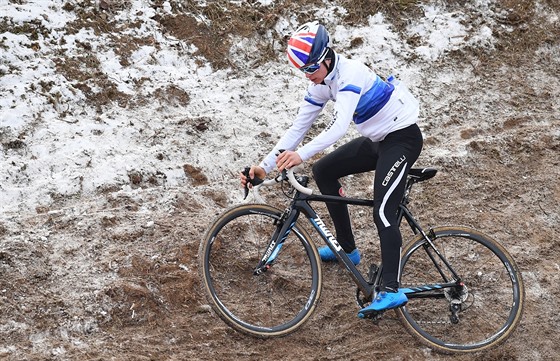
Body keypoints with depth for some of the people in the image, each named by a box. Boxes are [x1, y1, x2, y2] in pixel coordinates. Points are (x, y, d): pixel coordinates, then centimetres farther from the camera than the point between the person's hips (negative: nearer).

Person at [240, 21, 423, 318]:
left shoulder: (350, 74, -26)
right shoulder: (321, 83, 1)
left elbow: (339, 126, -39)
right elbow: (298, 127, 1)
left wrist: (301, 155, -51)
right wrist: (265, 165, -7)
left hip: (403, 137, -9)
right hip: (377, 140, 9)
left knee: (383, 212, -23)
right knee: (323, 171, 11)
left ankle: (391, 291, -28)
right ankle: (348, 249, 19)